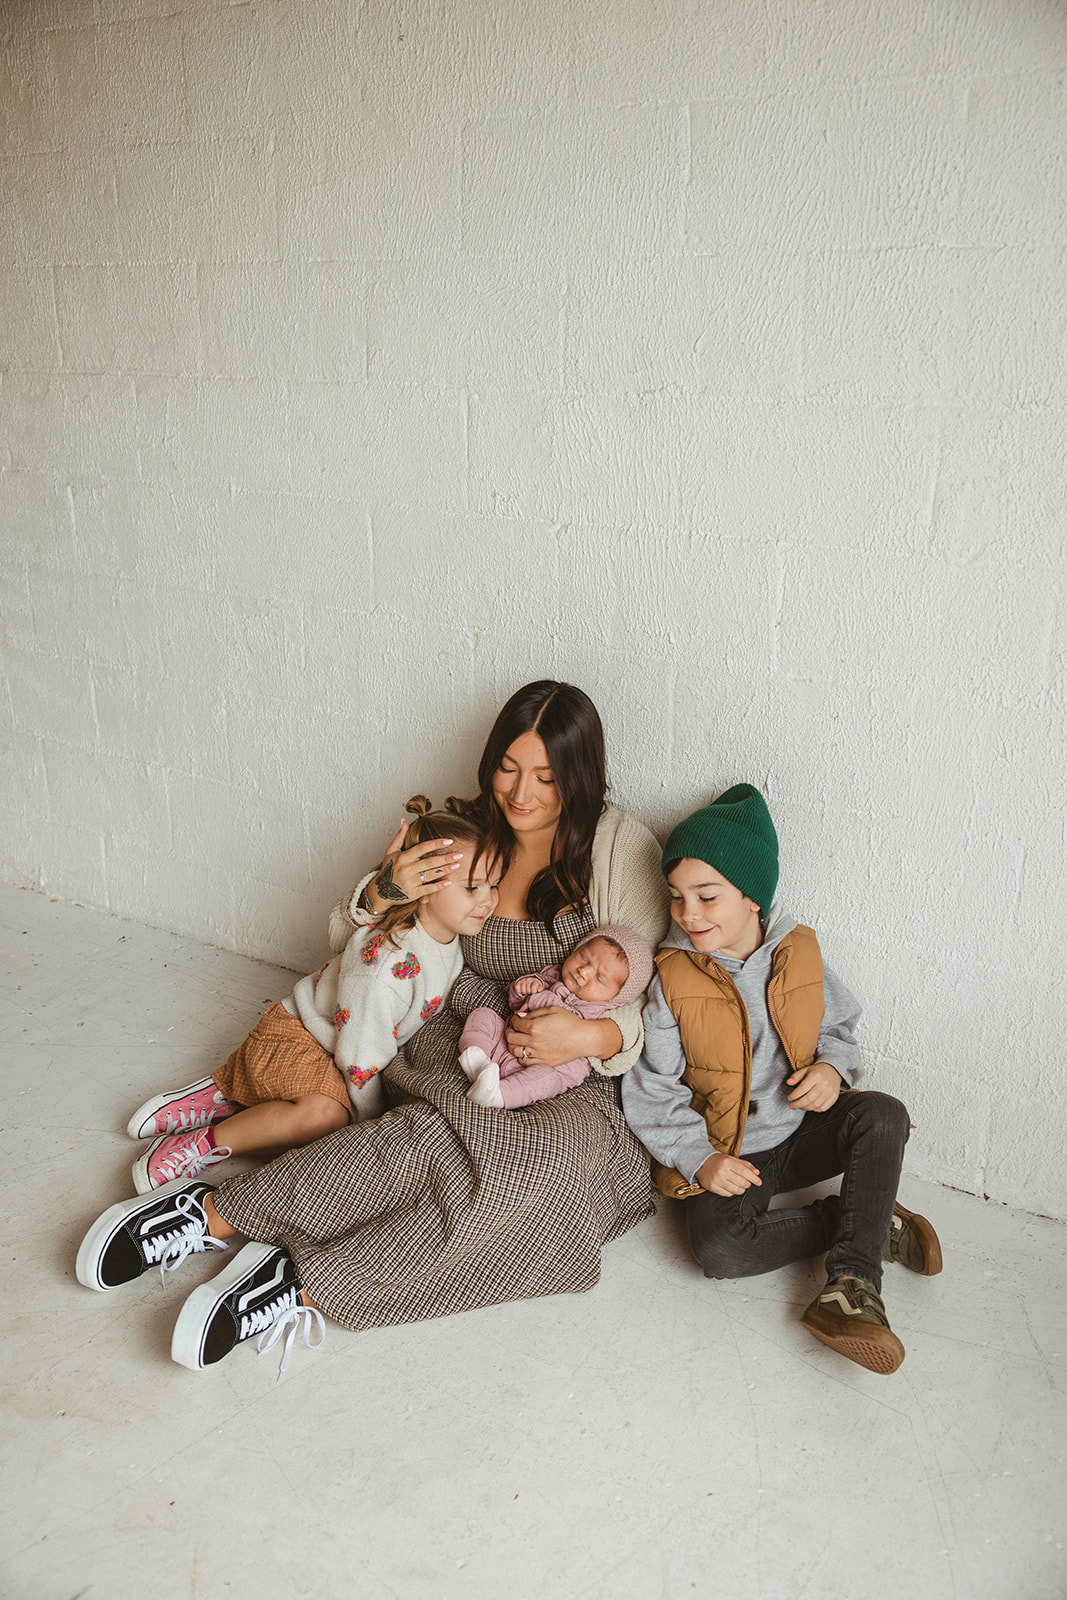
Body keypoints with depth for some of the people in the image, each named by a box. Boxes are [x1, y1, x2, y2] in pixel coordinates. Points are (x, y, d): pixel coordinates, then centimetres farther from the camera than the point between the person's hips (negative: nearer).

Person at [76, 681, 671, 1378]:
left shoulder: (621, 849, -5)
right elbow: (346, 944, 12)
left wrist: (595, 1035, -24)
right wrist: (384, 893, -10)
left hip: (580, 1085, -2)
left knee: (528, 1159, -36)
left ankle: (302, 1283, -33)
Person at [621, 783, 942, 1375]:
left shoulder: (799, 954, -2)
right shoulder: (671, 981, -10)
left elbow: (839, 1025, 14)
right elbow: (651, 1094, -7)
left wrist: (832, 1066, -10)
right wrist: (699, 1159, -20)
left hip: (803, 1132, 2)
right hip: (727, 1154, -2)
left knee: (883, 1114, -26)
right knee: (718, 1248, -29)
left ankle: (852, 1283, -24)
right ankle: (873, 1222, -13)